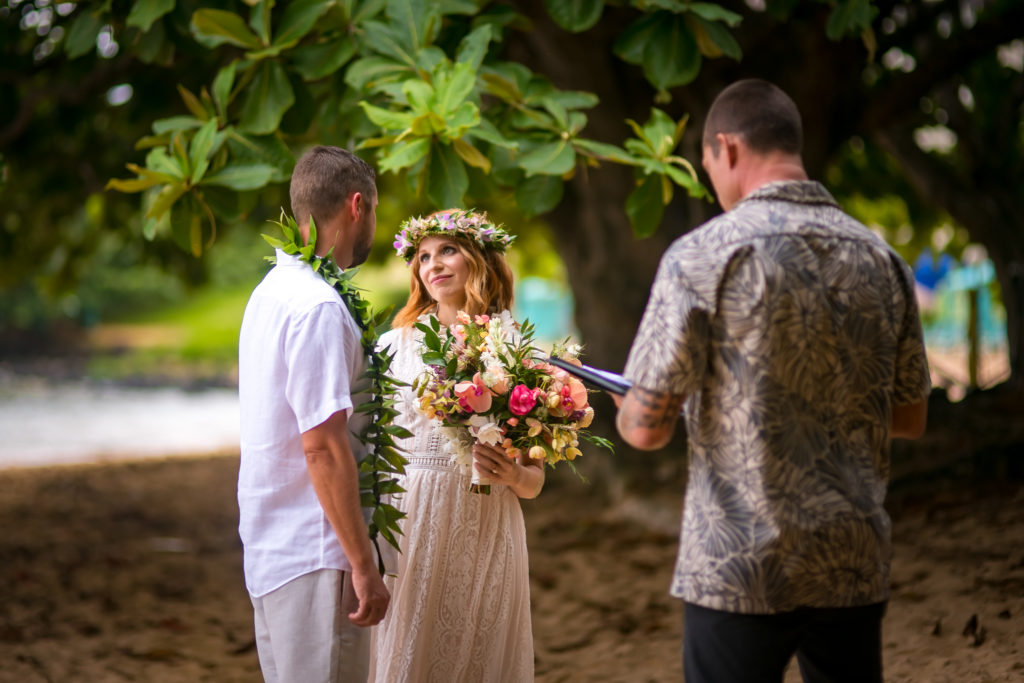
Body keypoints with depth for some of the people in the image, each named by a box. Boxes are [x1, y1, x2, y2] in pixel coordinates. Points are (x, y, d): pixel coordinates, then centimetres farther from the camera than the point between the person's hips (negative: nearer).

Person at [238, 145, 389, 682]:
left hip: (269, 550, 10)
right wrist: (364, 566, -18)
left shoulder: (271, 291, 13)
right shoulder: (319, 308, -17)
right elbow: (322, 445, -21)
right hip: (314, 557, -10)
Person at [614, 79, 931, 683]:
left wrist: (623, 411, 11)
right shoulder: (881, 259, 4)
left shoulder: (703, 255, -11)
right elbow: (911, 418, 13)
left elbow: (648, 427, -11)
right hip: (855, 565, 5)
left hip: (741, 570, -4)